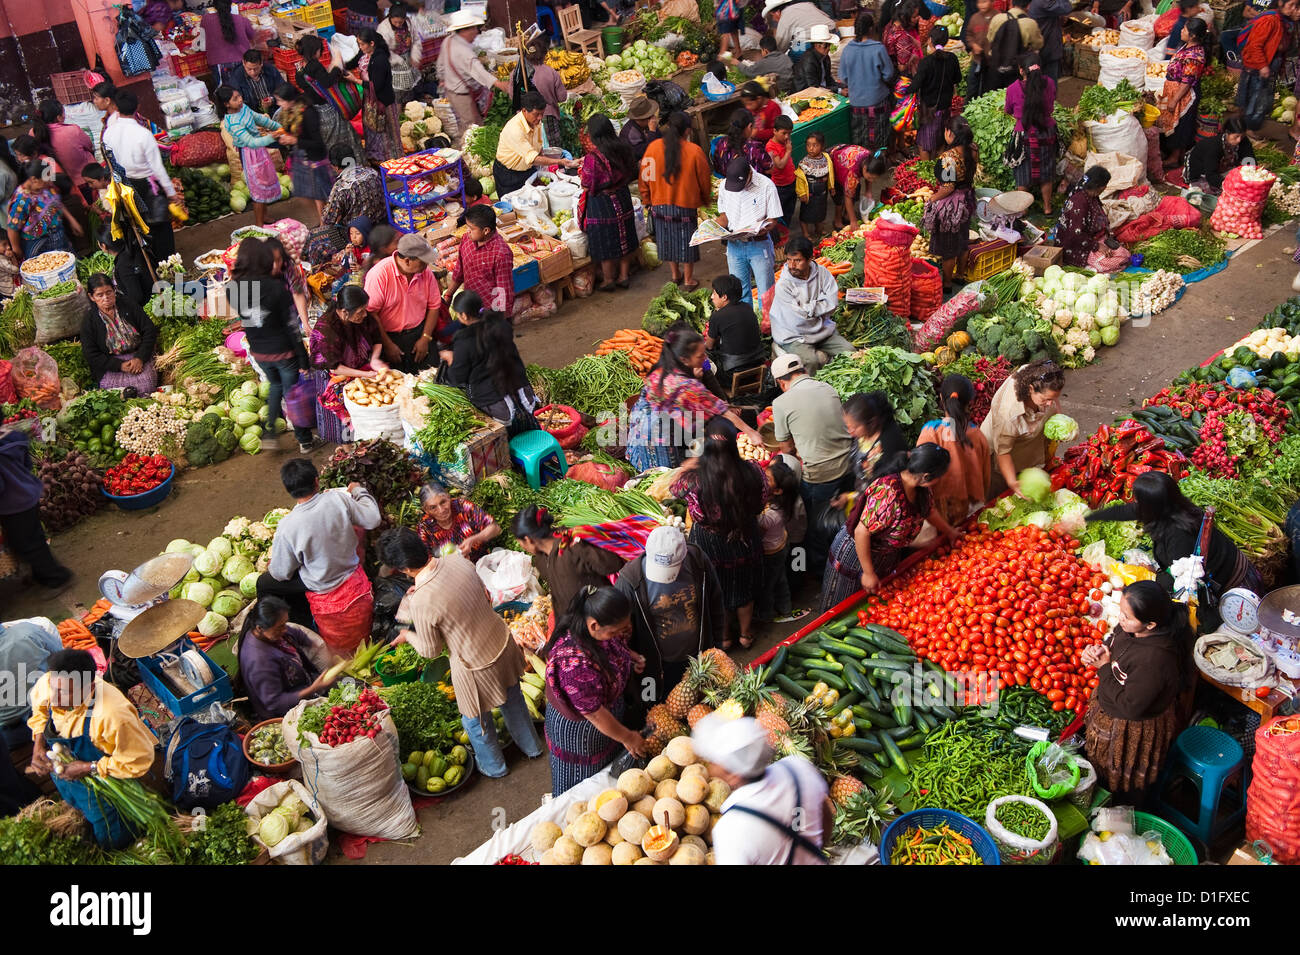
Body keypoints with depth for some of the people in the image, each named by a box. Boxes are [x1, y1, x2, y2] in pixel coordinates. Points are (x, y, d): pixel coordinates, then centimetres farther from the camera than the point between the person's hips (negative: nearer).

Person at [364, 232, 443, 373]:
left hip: (419, 333, 4)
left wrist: (425, 338, -2)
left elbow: (434, 306, 5)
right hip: (389, 337, -4)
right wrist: (388, 345, -16)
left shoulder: (425, 272, -4)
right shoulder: (379, 274, -18)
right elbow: (370, 314, -18)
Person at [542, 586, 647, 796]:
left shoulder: (603, 630, -18)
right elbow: (595, 713, -31)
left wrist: (629, 656, -11)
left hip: (611, 710, 8)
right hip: (578, 729, -8)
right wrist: (627, 737, -17)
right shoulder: (574, 662, -43)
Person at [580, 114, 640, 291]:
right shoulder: (622, 149, -6)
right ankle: (623, 276, 29)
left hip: (602, 205, -5)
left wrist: (581, 171, 4)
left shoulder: (592, 159, -23)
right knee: (624, 239, 18)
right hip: (622, 200, 5)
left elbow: (587, 185, -15)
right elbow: (631, 173, 5)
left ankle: (608, 281, 21)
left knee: (606, 245, 9)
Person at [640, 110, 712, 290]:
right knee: (687, 241, 11)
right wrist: (706, 200, 15)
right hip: (686, 204, -3)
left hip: (660, 203, 3)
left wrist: (647, 201, 14)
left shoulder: (653, 147, -8)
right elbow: (704, 181, -3)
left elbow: (645, 178, 0)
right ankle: (688, 280, 20)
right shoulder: (694, 151, -13)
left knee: (667, 239, 19)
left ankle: (675, 275, 33)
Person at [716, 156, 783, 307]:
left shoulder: (766, 185, -10)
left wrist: (763, 229, -28)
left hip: (759, 244, -3)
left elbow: (773, 220, -6)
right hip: (734, 244, 3)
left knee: (765, 291, 0)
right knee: (739, 291, 11)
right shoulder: (725, 186, 1)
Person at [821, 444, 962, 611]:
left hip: (886, 556, 7)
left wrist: (951, 534, 24)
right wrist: (868, 573, -25)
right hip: (856, 553, -7)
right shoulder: (888, 494, -38)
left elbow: (930, 511, 12)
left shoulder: (919, 486, -12)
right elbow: (861, 532, -33)